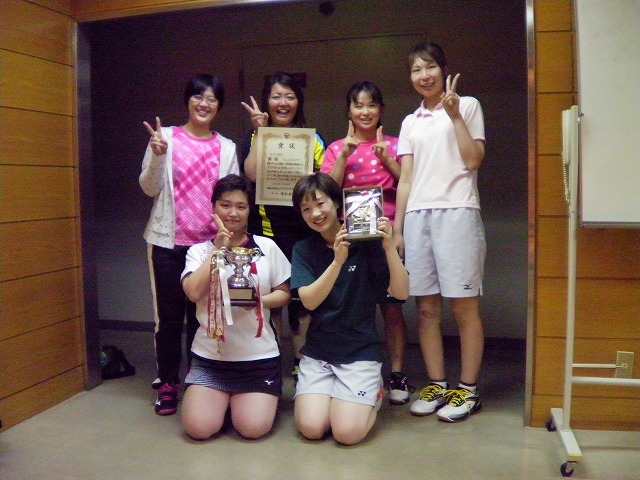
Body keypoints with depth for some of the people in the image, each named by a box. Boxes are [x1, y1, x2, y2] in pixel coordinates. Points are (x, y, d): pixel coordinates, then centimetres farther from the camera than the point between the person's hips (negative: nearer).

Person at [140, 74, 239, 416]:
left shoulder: (227, 148, 7)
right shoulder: (166, 137, 1)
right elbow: (149, 188, -2)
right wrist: (157, 156, -17)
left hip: (210, 241, 1)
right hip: (168, 241, -1)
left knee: (201, 313, 8)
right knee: (169, 314, 5)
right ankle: (167, 383, 19)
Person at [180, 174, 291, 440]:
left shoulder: (267, 247, 2)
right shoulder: (199, 251, 3)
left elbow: (284, 293, 5)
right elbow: (194, 292, -13)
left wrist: (259, 300, -15)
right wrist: (219, 250, -11)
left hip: (259, 355, 0)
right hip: (209, 355, 1)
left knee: (254, 428, -14)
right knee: (198, 428, -13)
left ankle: (237, 398, 21)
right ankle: (223, 396, 20)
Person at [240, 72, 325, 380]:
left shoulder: (311, 138, 14)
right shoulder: (255, 137, 9)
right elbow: (251, 174, -11)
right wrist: (260, 131, -8)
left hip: (305, 228, 2)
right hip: (267, 229, -2)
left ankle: (304, 364, 17)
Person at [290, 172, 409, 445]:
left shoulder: (366, 244, -5)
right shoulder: (304, 249, 1)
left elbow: (401, 292, -11)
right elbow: (309, 300, -13)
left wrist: (390, 247, -24)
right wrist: (337, 261, -25)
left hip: (361, 351, -2)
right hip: (317, 351, 2)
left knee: (347, 432, -15)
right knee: (311, 428, -14)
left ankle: (373, 395, 16)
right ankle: (328, 395, 17)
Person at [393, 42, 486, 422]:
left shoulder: (467, 105, 8)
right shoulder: (410, 123, 20)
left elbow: (473, 161, -4)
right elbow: (405, 180, 16)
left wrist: (455, 115, -7)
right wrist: (397, 229, 10)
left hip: (456, 212, -4)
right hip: (417, 216, 5)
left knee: (464, 305, -3)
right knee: (427, 307, 4)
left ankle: (468, 390, 7)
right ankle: (437, 386, 15)